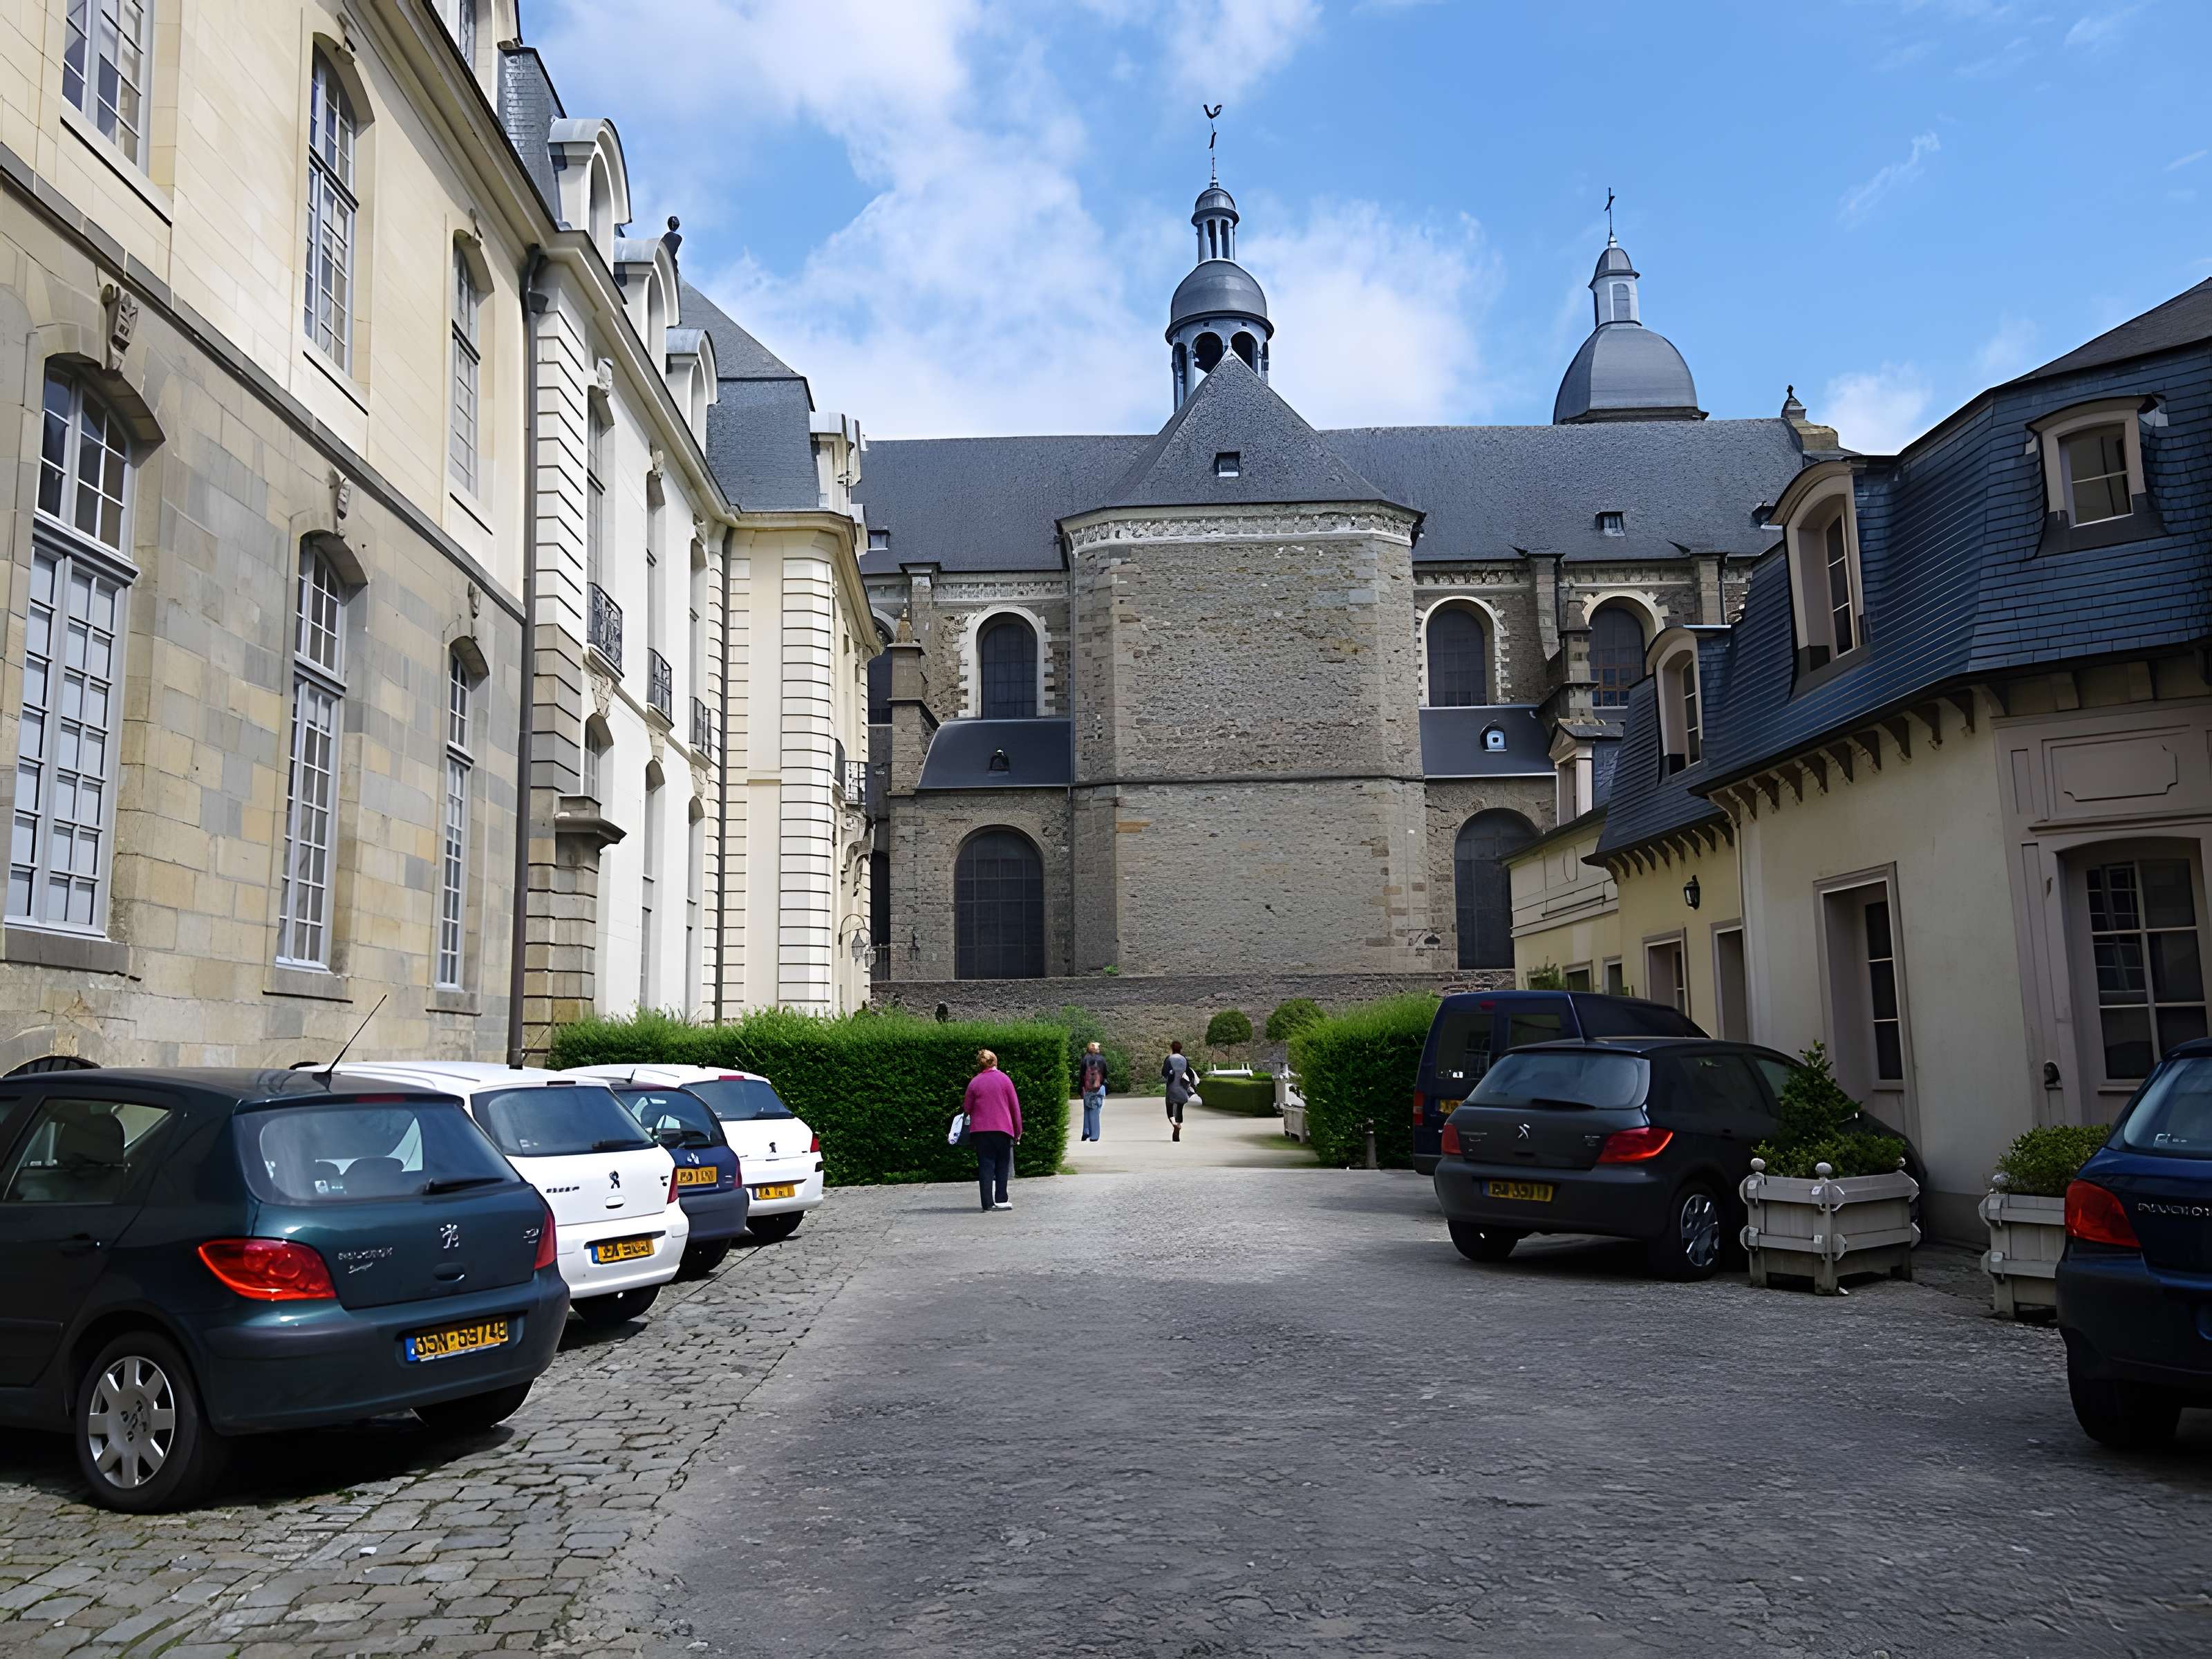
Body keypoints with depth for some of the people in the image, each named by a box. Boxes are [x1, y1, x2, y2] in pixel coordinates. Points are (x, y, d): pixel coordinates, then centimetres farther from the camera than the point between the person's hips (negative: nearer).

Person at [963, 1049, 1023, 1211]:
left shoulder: (974, 1082, 2)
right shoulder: (1004, 1079, 0)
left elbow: (967, 1108, 6)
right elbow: (1015, 1106, 2)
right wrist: (1018, 1129, 10)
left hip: (980, 1130, 1)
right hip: (1002, 1129, -1)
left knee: (985, 1166, 3)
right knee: (1002, 1165, 10)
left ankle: (988, 1203, -2)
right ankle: (1001, 1200, 7)